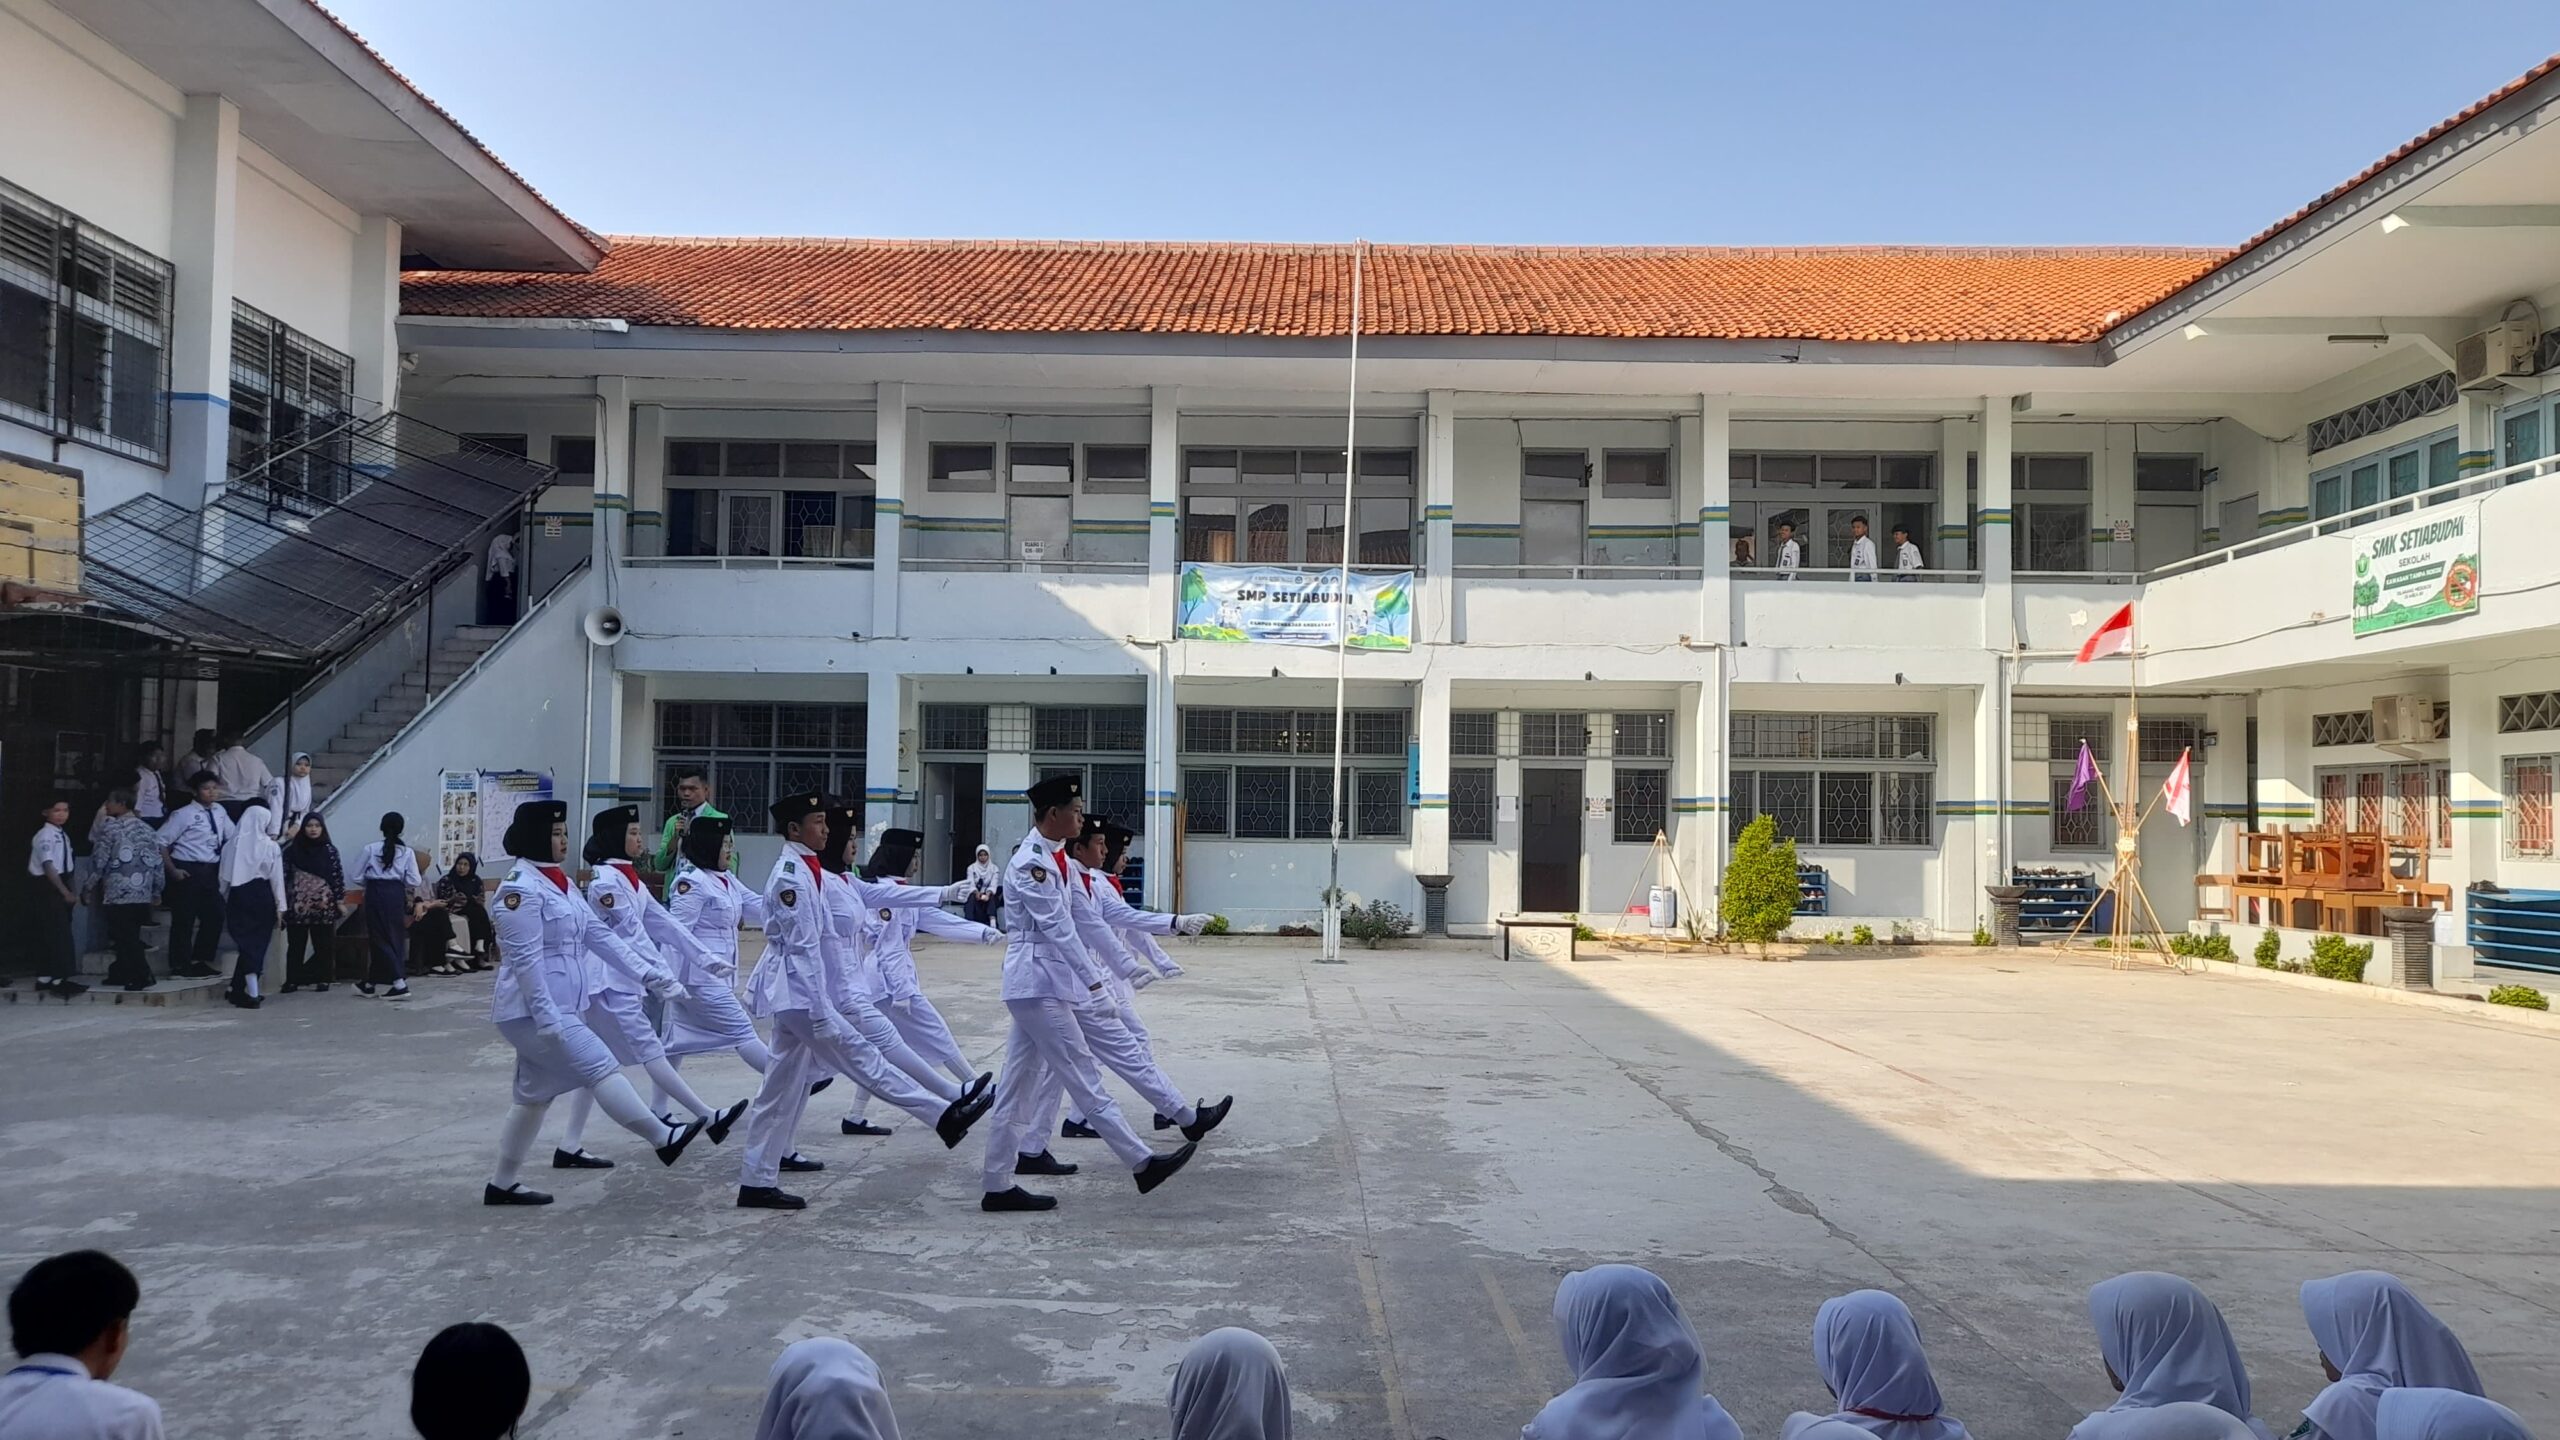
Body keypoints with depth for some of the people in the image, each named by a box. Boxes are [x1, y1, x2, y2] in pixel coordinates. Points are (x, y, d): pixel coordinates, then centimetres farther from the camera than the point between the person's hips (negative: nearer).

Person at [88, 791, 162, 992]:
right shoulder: (147, 828, 11)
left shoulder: (111, 827, -6)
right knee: (130, 936, 14)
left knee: (125, 936, -3)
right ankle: (120, 974, 22)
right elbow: (157, 862, 12)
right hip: (143, 893, 6)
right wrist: (156, 891, 18)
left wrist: (92, 886, 6)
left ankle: (140, 976, -8)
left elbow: (99, 860, -5)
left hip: (118, 892, -6)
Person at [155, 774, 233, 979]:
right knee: (184, 919, 2)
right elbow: (161, 841, -13)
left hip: (211, 870, 7)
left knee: (214, 916, 10)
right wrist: (172, 870, -15)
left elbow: (232, 837, 17)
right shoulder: (185, 814, -13)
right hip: (187, 871, -7)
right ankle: (180, 966, 13)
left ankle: (201, 961, 25)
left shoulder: (219, 812, 6)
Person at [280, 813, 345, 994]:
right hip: (298, 905, 1)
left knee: (323, 944, 3)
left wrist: (340, 901, -2)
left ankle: (322, 979, 10)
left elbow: (338, 875, 2)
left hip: (323, 905, -1)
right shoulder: (293, 849, 5)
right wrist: (282, 902, 2)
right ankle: (292, 980, 9)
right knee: (296, 944, 3)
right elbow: (285, 875, 5)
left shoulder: (330, 850, 3)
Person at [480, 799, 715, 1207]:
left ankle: (502, 1183, 22)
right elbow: (526, 960, -21)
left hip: (558, 1007, 10)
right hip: (534, 1010, -10)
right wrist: (547, 1018, -24)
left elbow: (596, 932, 13)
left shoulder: (559, 882, 14)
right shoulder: (521, 889, -16)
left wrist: (640, 967, 4)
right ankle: (663, 1138, -7)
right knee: (600, 1067, -10)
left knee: (536, 1094, 14)